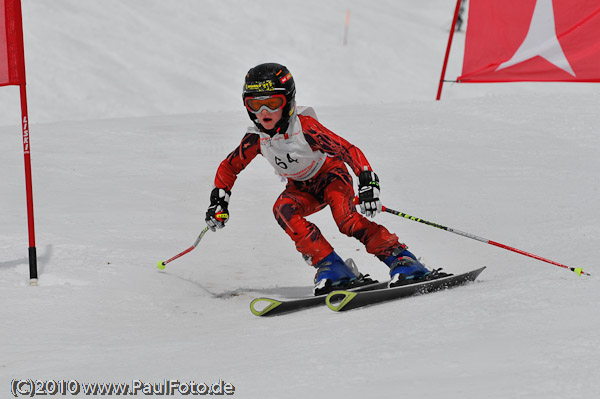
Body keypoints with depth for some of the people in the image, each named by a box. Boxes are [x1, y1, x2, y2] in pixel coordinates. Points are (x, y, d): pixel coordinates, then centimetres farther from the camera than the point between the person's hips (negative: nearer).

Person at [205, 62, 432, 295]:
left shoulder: (305, 127, -30)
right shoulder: (256, 139, -16)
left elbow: (348, 150, -31)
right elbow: (229, 167, 2)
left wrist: (368, 183, -42)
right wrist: (219, 202, -7)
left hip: (331, 175, -4)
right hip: (301, 188, 4)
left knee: (345, 218, -33)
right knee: (283, 209, -29)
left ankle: (401, 260, -26)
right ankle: (331, 267, -28)